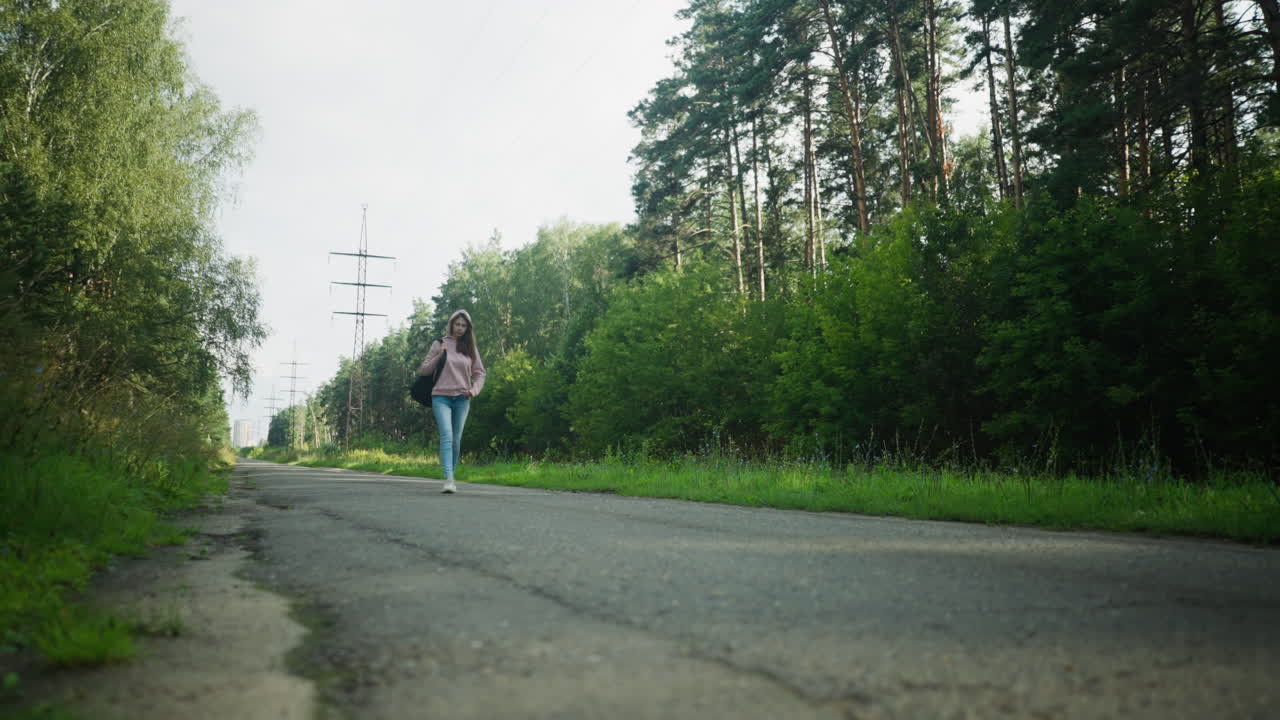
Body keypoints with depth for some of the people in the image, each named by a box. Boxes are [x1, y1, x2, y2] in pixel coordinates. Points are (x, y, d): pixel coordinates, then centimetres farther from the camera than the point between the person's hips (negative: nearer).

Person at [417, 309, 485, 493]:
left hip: (462, 399, 3)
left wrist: (474, 390, -3)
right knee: (446, 437, -17)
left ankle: (451, 476, 18)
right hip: (441, 397, -3)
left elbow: (480, 372, 14)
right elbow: (424, 370, 5)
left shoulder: (470, 348, 9)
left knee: (456, 440, 7)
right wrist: (439, 356, -10)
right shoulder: (439, 344, 3)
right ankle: (448, 479, -25)